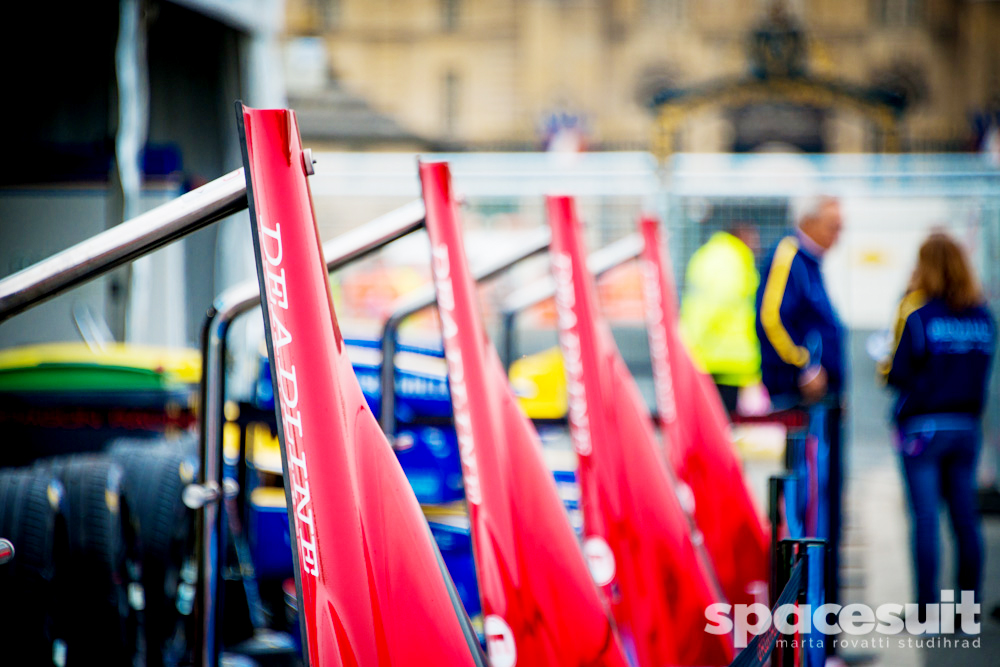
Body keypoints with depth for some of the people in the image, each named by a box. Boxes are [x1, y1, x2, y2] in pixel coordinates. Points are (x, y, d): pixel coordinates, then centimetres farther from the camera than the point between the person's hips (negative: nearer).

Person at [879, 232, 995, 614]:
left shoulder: (917, 312, -10)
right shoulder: (982, 316, 5)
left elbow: (899, 373, -8)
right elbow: (982, 371, 13)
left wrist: (884, 368, 10)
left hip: (923, 426, -5)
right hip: (966, 425, 5)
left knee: (925, 518, -2)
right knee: (965, 517, 8)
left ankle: (927, 610, -3)